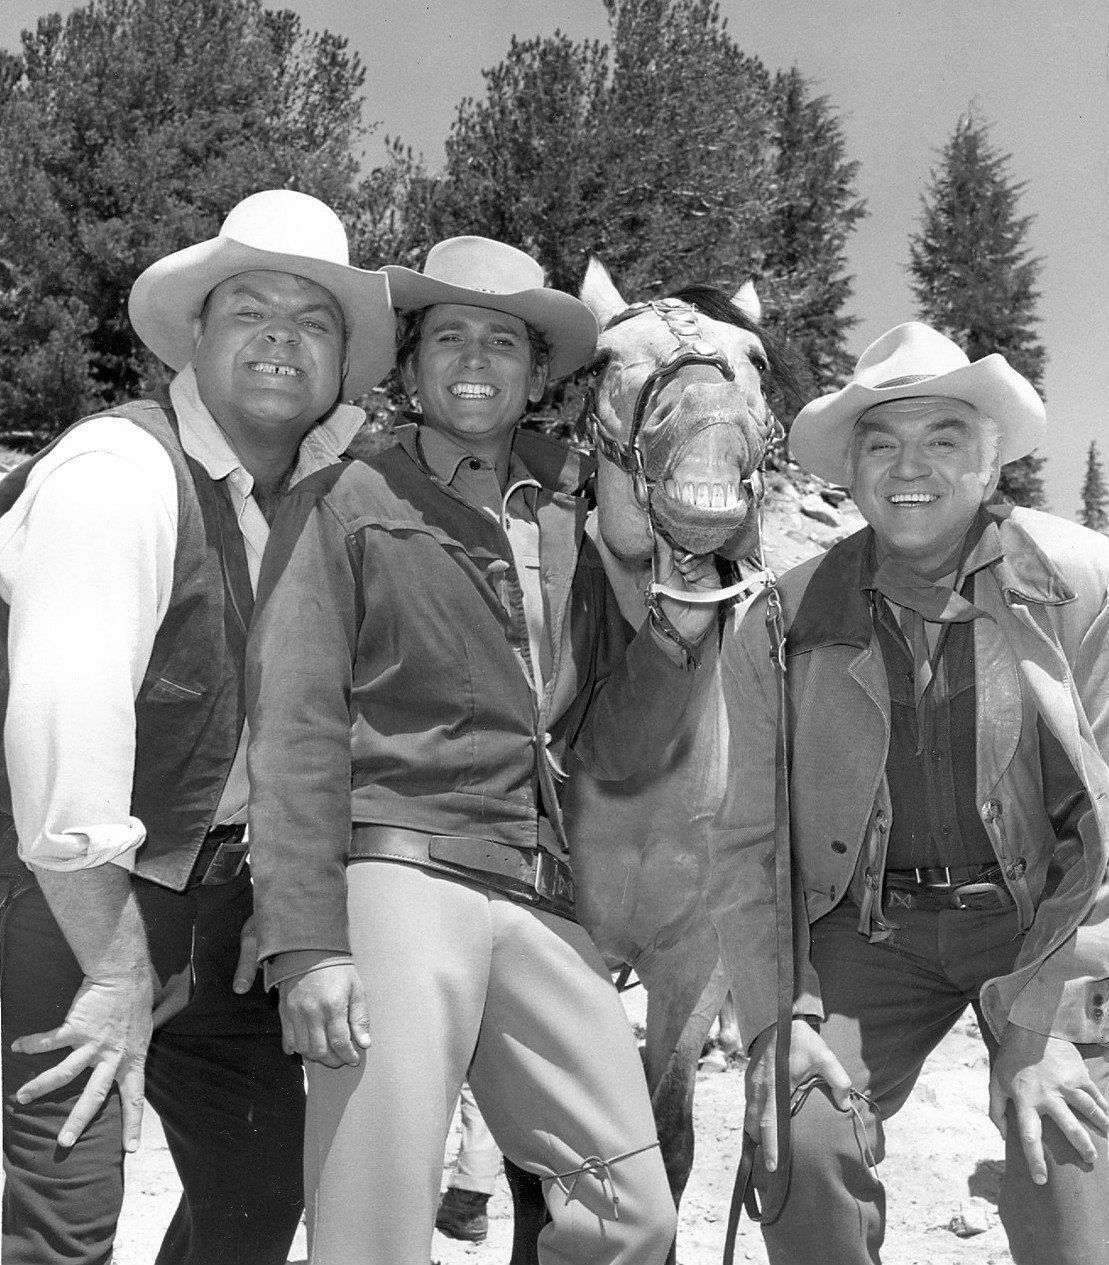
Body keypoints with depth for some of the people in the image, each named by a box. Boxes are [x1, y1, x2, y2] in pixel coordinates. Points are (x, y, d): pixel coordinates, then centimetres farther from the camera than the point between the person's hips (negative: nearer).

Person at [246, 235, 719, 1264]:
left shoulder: (565, 526, 17)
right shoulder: (346, 504, 2)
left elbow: (606, 745, 17)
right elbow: (294, 730, -6)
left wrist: (674, 636, 1)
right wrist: (306, 941, -13)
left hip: (537, 901, 5)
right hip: (396, 872, -5)